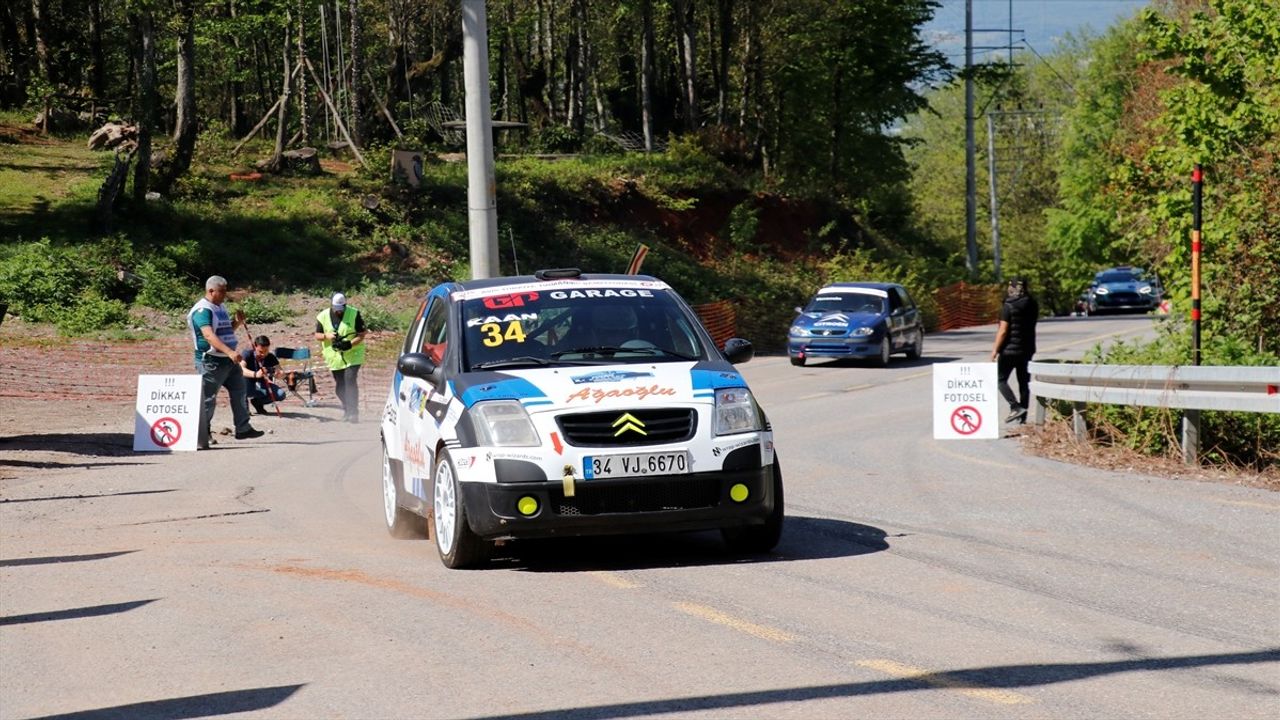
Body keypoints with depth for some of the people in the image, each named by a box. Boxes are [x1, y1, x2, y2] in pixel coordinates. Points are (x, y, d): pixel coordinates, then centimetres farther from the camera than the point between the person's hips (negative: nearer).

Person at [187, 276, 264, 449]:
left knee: (239, 391, 14)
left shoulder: (220, 308, 15)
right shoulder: (202, 310, -16)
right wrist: (230, 352, -41)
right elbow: (209, 335, -30)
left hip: (228, 360, 9)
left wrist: (237, 322, 6)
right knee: (207, 400, -7)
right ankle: (200, 439, -3)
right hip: (211, 361, -9)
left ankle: (243, 428, 26)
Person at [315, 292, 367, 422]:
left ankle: (353, 412, -15)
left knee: (350, 381, -17)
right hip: (334, 357, 4)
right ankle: (347, 409, 26)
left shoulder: (354, 314, -8)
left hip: (352, 355, -4)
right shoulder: (323, 316, 2)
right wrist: (327, 336, -15)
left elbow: (361, 335, -7)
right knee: (340, 386, 8)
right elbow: (317, 335, 7)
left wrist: (350, 344, -24)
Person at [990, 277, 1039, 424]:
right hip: (1027, 349, 7)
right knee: (1024, 383, 11)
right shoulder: (1033, 306, 6)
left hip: (1010, 349, -7)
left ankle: (1016, 407, -16)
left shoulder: (1009, 306, -15)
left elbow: (1003, 331, -16)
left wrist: (995, 349, -10)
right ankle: (1022, 417, 11)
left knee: (1000, 380, 1)